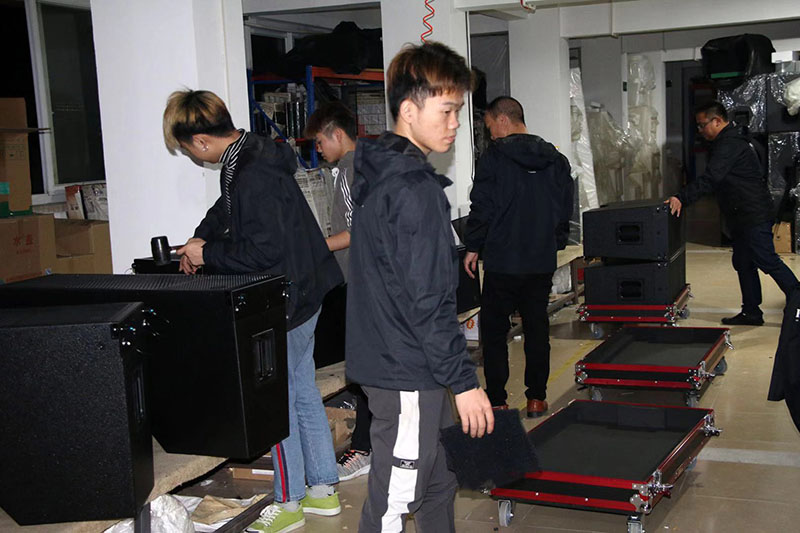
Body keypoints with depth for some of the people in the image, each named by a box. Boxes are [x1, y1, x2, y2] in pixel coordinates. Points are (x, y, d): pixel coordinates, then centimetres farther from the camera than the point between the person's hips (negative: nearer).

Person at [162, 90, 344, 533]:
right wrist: (201, 238, 13)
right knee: (302, 392, 17)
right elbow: (226, 210, 26)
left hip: (284, 300, -10)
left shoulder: (252, 177, -25)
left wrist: (208, 255, -13)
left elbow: (264, 251, -25)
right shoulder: (247, 159, 8)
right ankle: (323, 489, 29)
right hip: (301, 292, 10)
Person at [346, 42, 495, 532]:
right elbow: (428, 300, -22)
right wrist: (464, 380, -17)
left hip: (385, 358, 10)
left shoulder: (378, 173, 11)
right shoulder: (415, 188, -20)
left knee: (439, 482, 21)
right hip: (407, 372, -10)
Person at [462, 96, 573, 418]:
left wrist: (472, 248, -1)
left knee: (494, 331, 6)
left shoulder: (494, 157, -9)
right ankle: (537, 398, 18)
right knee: (537, 329, 13)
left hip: (502, 262, -5)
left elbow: (482, 208, -11)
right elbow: (565, 209, 12)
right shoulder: (555, 160, 7)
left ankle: (496, 401, 7)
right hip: (542, 262, 5)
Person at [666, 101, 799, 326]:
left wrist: (682, 198, -33)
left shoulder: (729, 145, -17)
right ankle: (751, 312, 19)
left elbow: (710, 179, -28)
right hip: (744, 217, 11)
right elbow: (714, 179, 20)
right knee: (744, 264, 13)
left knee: (768, 261, -7)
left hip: (753, 216, -11)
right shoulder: (730, 141, 18)